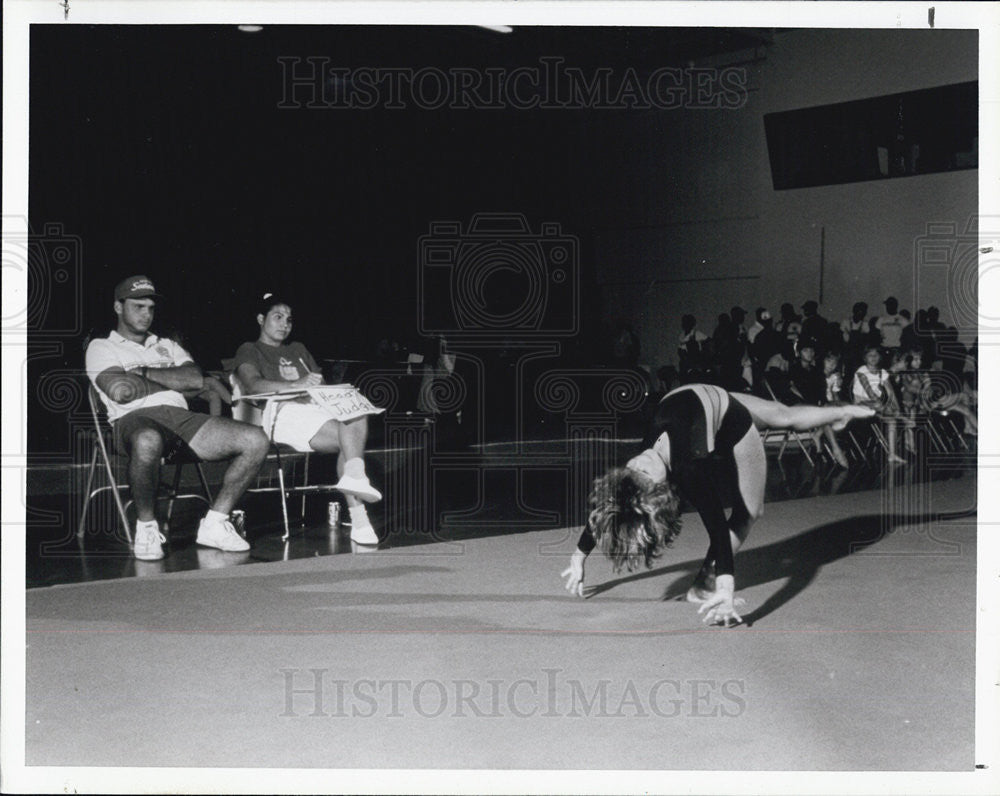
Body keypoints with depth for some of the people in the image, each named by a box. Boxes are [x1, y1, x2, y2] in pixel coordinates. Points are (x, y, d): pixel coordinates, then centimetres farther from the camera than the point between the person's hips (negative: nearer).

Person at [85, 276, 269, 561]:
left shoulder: (168, 347, 32)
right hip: (136, 419, -5)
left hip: (181, 416, 5)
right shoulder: (102, 347, 18)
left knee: (255, 441, -16)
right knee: (148, 442, -45)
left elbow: (196, 381, 10)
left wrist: (143, 372, 3)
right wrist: (172, 381, 8)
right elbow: (120, 391, -4)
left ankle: (214, 524, -8)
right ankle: (146, 527, -23)